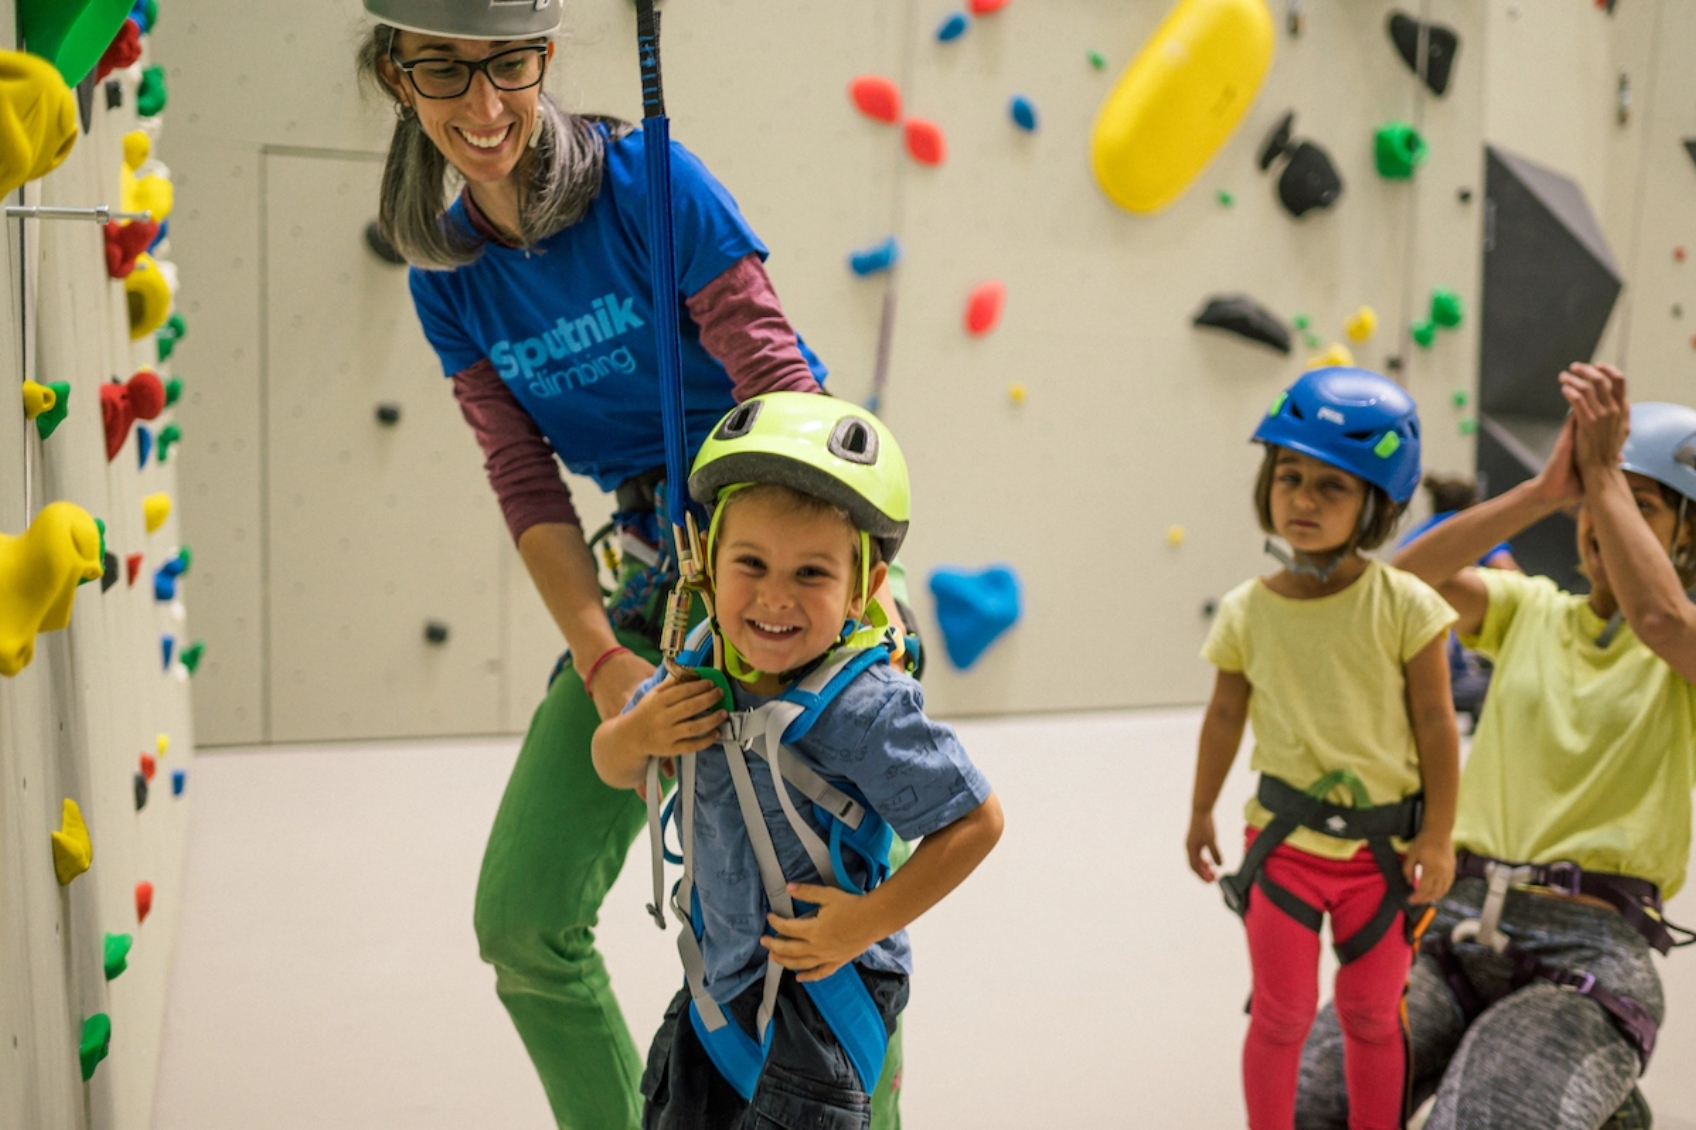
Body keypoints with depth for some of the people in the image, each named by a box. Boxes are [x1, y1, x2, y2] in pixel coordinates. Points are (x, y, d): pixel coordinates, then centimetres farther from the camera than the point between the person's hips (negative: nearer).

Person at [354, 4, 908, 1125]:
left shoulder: (648, 180, -12)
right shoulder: (450, 278, 4)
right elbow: (528, 486, 0)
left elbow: (782, 390, -16)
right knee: (523, 919, 2)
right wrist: (601, 659, -13)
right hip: (654, 567, 5)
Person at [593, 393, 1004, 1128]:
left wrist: (871, 918, -22)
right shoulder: (701, 665, -8)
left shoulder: (862, 707, -29)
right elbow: (613, 767, 8)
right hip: (720, 969, 7)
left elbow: (976, 820, -20)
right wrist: (636, 733, -15)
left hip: (819, 985, -7)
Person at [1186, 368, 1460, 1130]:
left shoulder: (1403, 605, -14)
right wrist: (1201, 812, 14)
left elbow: (1435, 724, -8)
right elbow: (1225, 717, 6)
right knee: (1282, 1013, 9)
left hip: (1385, 846, 0)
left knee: (1372, 1013, 16)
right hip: (1285, 841, 1)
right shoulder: (1246, 612, -7)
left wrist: (1437, 837, -6)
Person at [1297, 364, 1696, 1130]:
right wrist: (1547, 489, -18)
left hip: (1593, 954, -3)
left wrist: (1603, 475, -18)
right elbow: (1414, 576, -8)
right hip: (1458, 926, 3)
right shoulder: (1530, 610, 12)